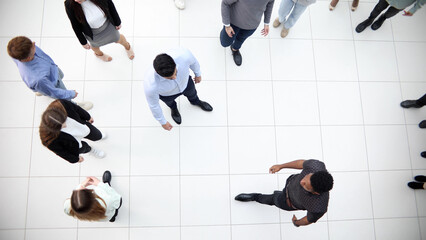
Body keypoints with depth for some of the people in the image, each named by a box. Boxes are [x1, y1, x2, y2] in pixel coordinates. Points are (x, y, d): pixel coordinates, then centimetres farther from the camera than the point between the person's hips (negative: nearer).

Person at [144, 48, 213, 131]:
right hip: (166, 94, -1)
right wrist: (163, 122, -7)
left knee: (192, 93, 35)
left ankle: (196, 101, 73)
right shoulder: (150, 86, -47)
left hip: (185, 82, 2)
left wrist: (198, 74, 3)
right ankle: (173, 108, 73)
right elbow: (153, 105, -24)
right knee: (169, 102, 34)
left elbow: (193, 61, -18)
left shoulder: (183, 55, -45)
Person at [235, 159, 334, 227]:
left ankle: (255, 197, 59)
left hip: (291, 202, -2)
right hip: (292, 181, 2)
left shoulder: (318, 208, -45)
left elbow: (310, 219, -20)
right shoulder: (317, 166, -42)